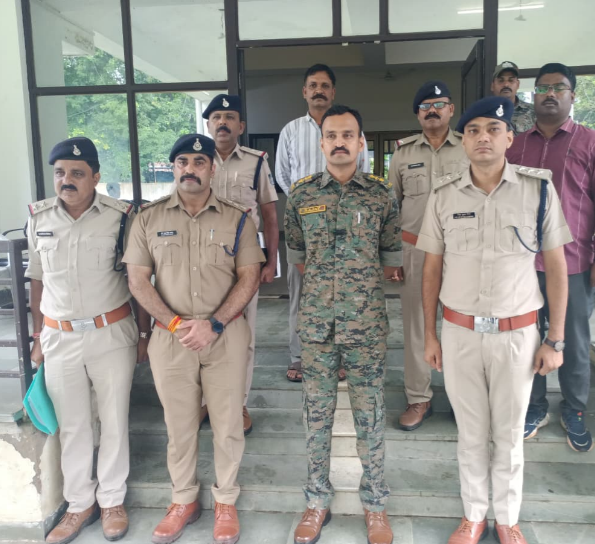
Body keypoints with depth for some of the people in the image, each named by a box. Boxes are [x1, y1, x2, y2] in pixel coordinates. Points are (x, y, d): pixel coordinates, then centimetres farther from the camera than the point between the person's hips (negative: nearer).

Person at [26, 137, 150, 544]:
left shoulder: (121, 216, -8)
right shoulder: (39, 218, 2)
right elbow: (37, 280, 9)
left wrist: (144, 333, 0)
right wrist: (39, 337, 11)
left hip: (112, 334, -2)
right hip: (59, 338, 2)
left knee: (114, 421, 9)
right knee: (72, 425, 12)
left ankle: (112, 501, 28)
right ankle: (80, 503, 30)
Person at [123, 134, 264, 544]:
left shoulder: (236, 218, 1)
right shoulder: (149, 218, 3)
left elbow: (249, 277, -3)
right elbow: (138, 279, 1)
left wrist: (213, 325, -14)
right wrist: (174, 324, -11)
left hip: (226, 335, 0)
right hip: (170, 337, 1)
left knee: (228, 422, 8)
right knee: (179, 423, 12)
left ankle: (226, 501, 27)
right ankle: (184, 500, 30)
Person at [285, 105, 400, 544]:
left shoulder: (382, 195, -1)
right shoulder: (302, 195, 3)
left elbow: (390, 261, 8)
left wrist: (360, 288, 10)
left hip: (367, 325, -1)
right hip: (316, 324, 1)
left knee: (370, 416, 8)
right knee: (317, 414, 10)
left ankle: (376, 505, 26)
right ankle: (318, 501, 28)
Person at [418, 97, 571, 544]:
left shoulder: (538, 189, -6)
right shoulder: (444, 195, -1)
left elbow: (556, 268, -1)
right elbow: (432, 269, 5)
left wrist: (555, 340, -2)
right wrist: (430, 335, 5)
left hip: (517, 334, -1)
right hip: (459, 333, 1)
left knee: (509, 433, 14)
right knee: (471, 432, 15)